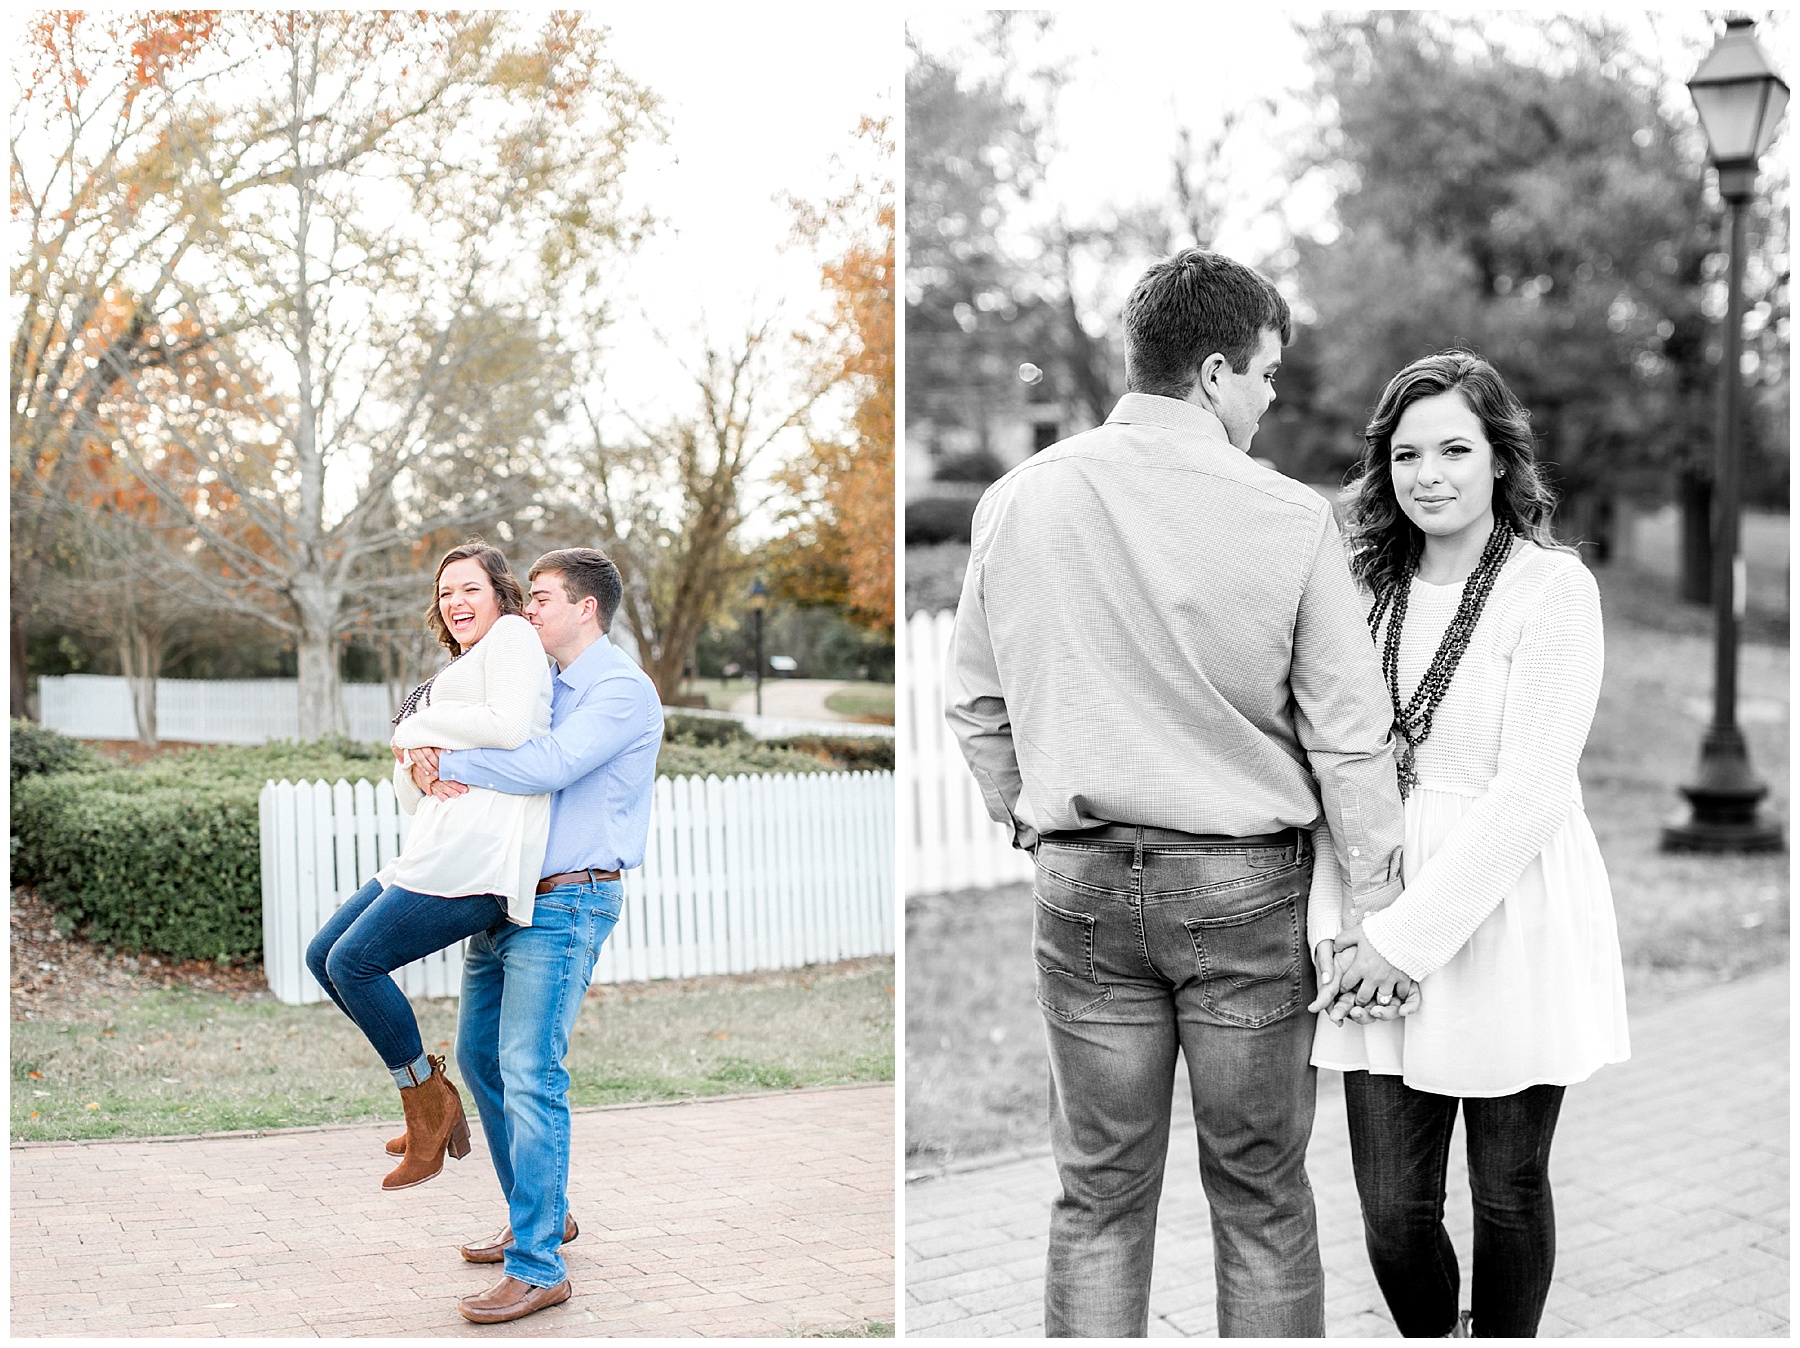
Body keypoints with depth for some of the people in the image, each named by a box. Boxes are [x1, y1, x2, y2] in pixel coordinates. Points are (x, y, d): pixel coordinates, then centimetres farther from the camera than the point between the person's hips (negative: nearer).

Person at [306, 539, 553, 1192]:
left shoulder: (512, 636, 3)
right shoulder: (462, 670, 29)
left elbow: (507, 727, -17)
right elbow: (415, 797, 26)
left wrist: (418, 725, -4)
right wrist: (410, 758, 4)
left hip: (480, 855, -10)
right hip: (438, 847, 10)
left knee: (353, 961, -12)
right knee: (325, 955, 7)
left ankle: (428, 1100, 4)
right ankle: (427, 1088, 12)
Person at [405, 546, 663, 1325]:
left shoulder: (623, 690, -9)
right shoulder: (546, 685, 18)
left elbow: (545, 765, -24)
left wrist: (448, 763, -13)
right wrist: (438, 772, -6)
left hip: (565, 903, -9)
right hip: (506, 897, 9)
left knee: (529, 1075, -13)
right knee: (479, 1056, 15)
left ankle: (537, 1268, -10)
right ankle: (541, 1214, 30)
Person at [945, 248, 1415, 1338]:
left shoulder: (1019, 501, -1)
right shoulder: (1291, 519, -10)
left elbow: (975, 706, 8)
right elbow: (1350, 735, -6)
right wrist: (1380, 910, 2)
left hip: (1082, 883, 3)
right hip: (1247, 882, -2)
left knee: (1100, 1192, 11)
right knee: (1261, 1195, 10)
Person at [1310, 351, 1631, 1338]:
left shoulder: (1555, 588, -8)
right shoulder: (1366, 587, 7)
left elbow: (1527, 792, -14)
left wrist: (1409, 935, -15)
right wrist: (1336, 925, -8)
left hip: (1509, 924, -3)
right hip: (1381, 936, 3)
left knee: (1507, 1191, 9)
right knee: (1392, 1210, 4)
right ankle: (1432, 1335, 32)